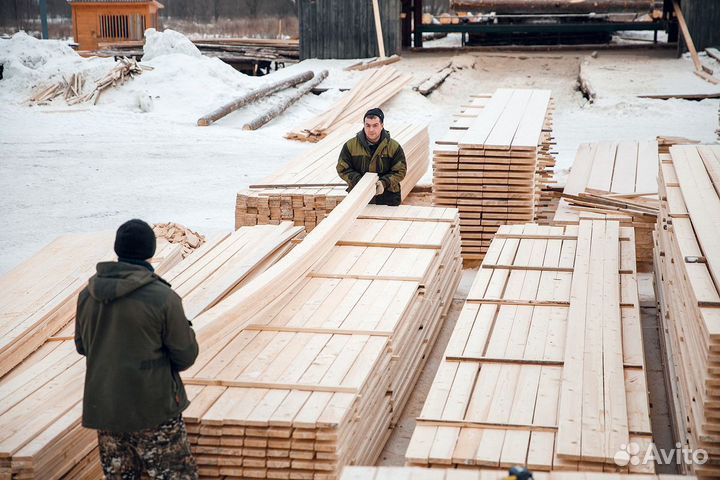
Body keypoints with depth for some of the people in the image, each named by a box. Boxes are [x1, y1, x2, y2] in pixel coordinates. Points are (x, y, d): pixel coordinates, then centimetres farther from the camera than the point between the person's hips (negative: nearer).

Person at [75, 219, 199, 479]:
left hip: (102, 407, 6)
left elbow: (82, 346, 13)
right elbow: (186, 355, -11)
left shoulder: (88, 294, 1)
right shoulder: (163, 298, -17)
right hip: (152, 409, -5)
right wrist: (185, 328, 9)